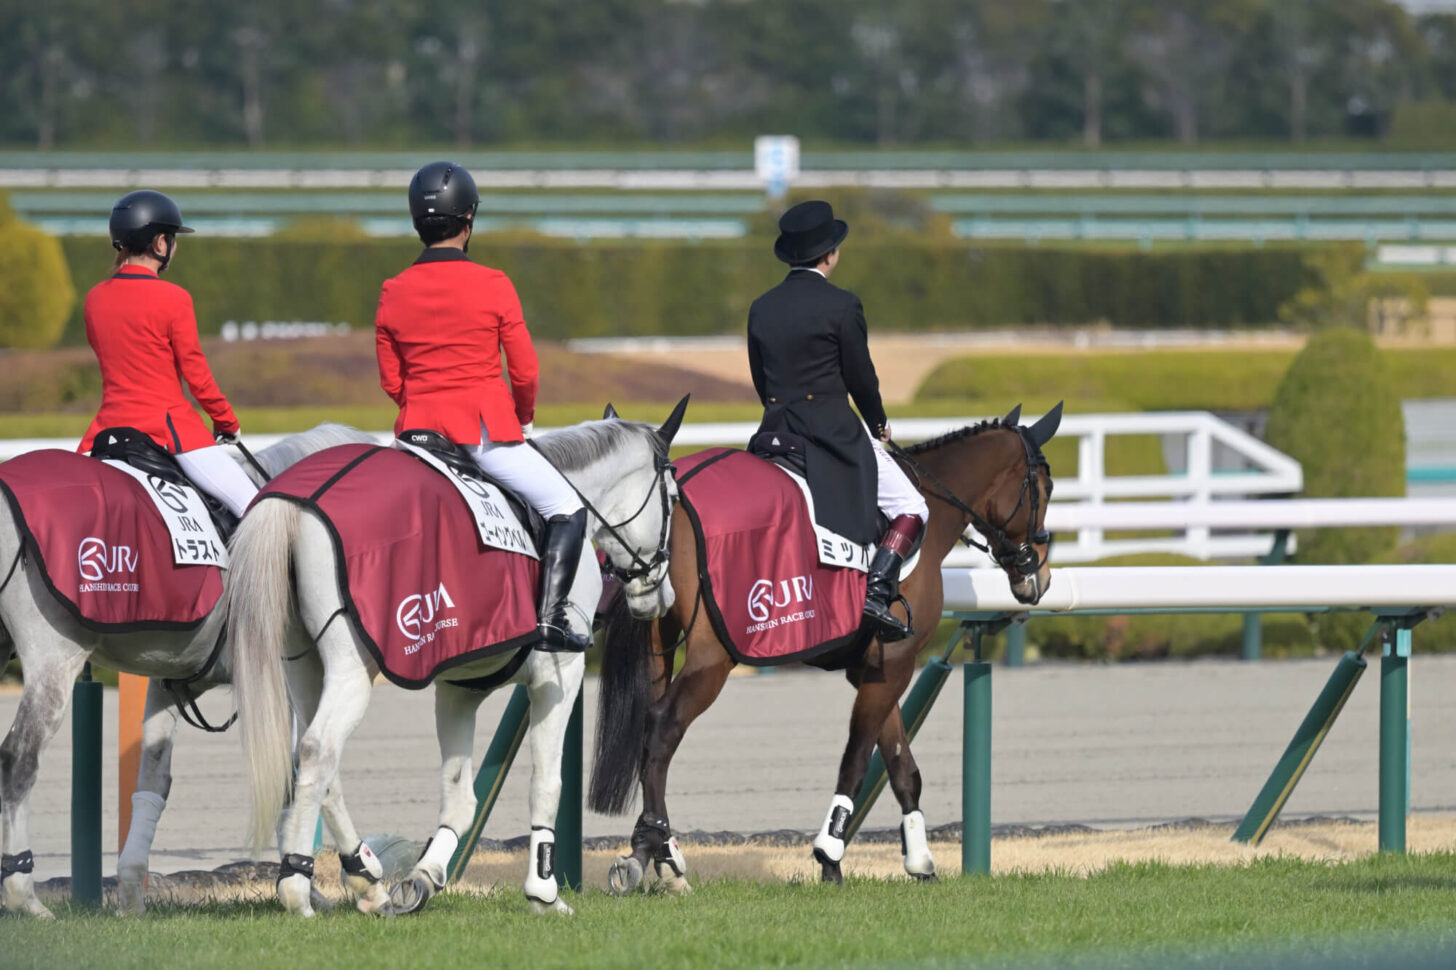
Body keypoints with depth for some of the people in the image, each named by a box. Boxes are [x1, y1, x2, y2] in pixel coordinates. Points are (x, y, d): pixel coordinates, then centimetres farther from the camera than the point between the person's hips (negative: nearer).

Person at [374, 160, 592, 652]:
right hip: (487, 429, -4)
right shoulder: (493, 286, -9)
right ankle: (551, 618, -6)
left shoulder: (393, 294, 1)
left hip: (418, 431, 4)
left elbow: (391, 381, 7)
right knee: (567, 509, 8)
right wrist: (521, 418, 15)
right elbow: (525, 373, -4)